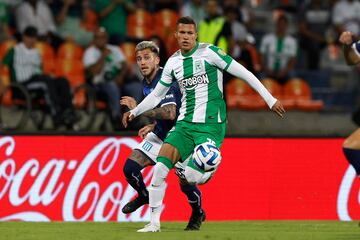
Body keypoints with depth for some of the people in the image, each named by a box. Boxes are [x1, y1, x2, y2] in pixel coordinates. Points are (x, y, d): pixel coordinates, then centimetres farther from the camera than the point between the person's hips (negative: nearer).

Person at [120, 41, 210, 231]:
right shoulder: (147, 83, 5)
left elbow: (170, 113, -37)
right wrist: (152, 126, 7)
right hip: (159, 135, 8)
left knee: (185, 183, -5)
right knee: (130, 168, -5)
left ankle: (198, 214, 26)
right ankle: (143, 196, 25)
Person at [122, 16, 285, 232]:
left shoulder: (209, 52, -8)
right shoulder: (173, 62, 9)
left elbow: (244, 74, -7)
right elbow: (157, 95, 26)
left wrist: (270, 100, -9)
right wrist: (134, 112, 24)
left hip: (211, 126, -5)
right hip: (185, 125, 5)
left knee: (191, 176, -19)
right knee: (160, 168, -12)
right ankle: (154, 222, -3)